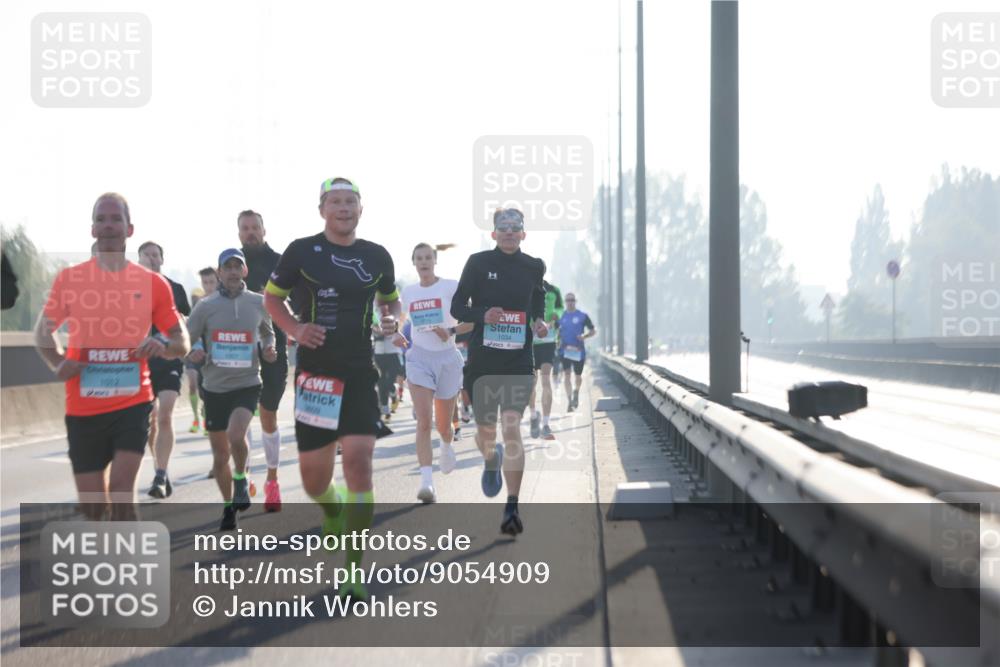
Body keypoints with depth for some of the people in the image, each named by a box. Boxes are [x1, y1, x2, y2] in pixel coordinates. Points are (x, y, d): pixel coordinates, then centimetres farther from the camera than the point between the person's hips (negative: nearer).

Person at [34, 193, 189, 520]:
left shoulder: (152, 283, 2)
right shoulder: (69, 278, 2)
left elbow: (182, 343, 8)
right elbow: (43, 329, 12)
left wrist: (163, 347, -15)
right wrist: (57, 363, -8)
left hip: (133, 403, -1)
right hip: (83, 407, 1)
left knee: (121, 492, -16)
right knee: (92, 507, 6)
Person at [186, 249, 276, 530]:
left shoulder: (258, 303, 2)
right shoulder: (206, 306, -1)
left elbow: (267, 333, 20)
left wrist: (268, 350, -1)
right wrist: (193, 354, -18)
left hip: (247, 383, -1)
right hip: (215, 387, 1)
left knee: (236, 435, -27)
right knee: (220, 456, 9)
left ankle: (241, 479, 2)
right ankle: (229, 506, 28)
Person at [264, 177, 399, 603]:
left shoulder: (377, 256, 4)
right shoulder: (302, 251, -1)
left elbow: (390, 298, 21)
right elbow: (272, 297, 8)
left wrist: (392, 319, -2)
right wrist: (295, 329, -10)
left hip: (360, 374, 0)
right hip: (314, 372, 0)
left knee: (358, 462, -14)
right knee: (313, 475, 5)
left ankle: (354, 570, -5)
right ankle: (332, 516, 43)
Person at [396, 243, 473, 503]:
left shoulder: (452, 287, -4)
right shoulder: (407, 292, 7)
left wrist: (451, 331, -21)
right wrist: (399, 336, 1)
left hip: (447, 358, -1)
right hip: (419, 358, 1)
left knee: (443, 425, 12)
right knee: (423, 421, -18)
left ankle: (447, 446, 51)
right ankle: (427, 482, -25)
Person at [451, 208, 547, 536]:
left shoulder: (533, 267, 5)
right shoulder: (478, 263, -1)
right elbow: (457, 306, 1)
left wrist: (540, 322, 0)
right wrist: (483, 314, -18)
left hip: (519, 361, 0)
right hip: (482, 359, 0)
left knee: (512, 427, -14)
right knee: (486, 431, 10)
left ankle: (512, 509, -12)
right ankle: (491, 461, 49)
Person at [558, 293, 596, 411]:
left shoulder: (582, 316, 0)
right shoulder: (561, 316, 6)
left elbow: (593, 331, 4)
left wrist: (584, 336, -15)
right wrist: (558, 340, -2)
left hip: (578, 350, 0)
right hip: (565, 349, 0)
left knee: (578, 375, 10)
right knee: (567, 374, -13)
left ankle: (576, 392, 41)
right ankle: (570, 401, -13)